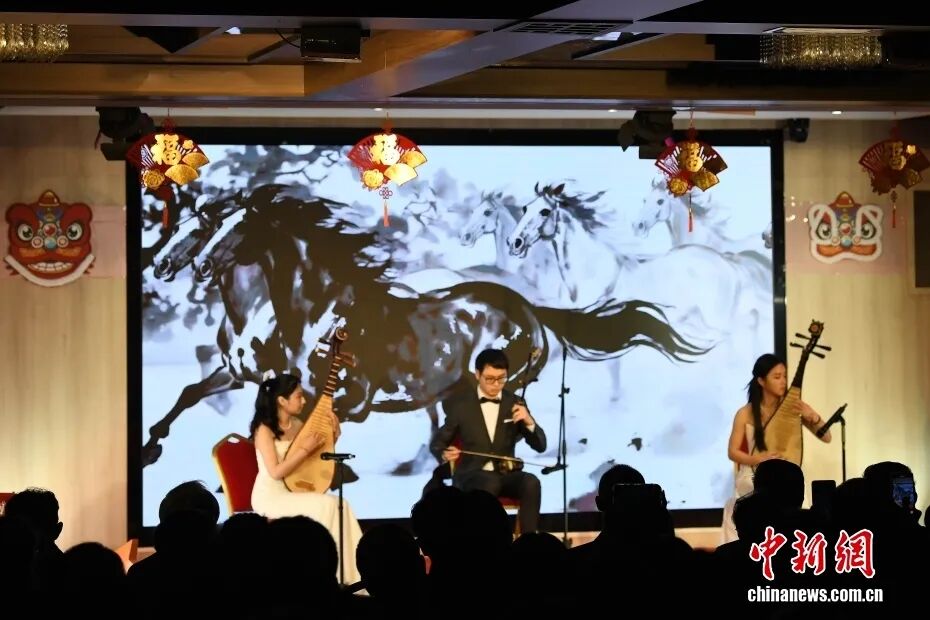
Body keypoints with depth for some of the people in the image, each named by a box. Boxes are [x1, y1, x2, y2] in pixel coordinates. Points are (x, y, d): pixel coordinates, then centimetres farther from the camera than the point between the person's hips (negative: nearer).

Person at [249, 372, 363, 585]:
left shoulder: (297, 425, 9)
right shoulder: (265, 430, -13)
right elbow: (276, 472, -20)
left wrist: (333, 436, 2)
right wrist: (305, 449, -18)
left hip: (293, 493, 7)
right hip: (271, 497, -7)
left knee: (340, 504, -17)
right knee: (327, 505, -25)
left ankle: (349, 576, -18)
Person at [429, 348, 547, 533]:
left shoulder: (515, 403, 8)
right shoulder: (459, 403, 2)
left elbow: (540, 446, 4)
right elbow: (437, 442, 7)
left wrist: (529, 422, -17)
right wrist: (445, 454, -17)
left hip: (505, 475, 3)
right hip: (470, 475, -2)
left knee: (531, 482, -30)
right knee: (491, 483, -37)